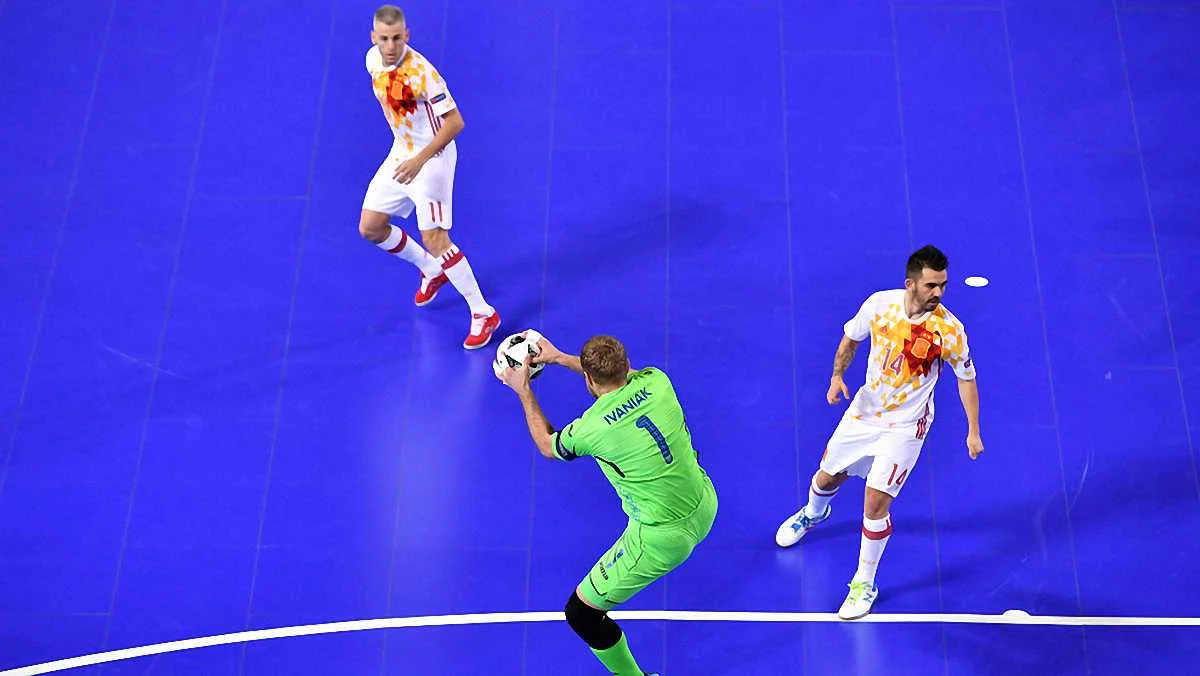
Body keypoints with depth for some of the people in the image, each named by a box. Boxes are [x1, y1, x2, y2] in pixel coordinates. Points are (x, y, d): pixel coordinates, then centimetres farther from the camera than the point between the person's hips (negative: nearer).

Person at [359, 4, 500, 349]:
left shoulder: (421, 70, -27)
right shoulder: (373, 59, -4)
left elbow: (455, 121, -27)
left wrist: (419, 160, -32)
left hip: (431, 156, -8)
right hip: (400, 153, 8)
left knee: (434, 239, -13)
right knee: (370, 228, 11)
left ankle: (482, 313, -3)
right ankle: (432, 272, 33)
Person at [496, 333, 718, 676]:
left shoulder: (591, 429, -24)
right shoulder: (655, 381, -12)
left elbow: (547, 447, 2)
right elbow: (619, 373, 16)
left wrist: (523, 390, 10)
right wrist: (561, 357, 17)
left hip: (662, 539, -7)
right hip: (706, 505, 7)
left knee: (580, 613, 7)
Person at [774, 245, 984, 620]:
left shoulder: (948, 328, -22)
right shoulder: (879, 303, -14)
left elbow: (966, 377, -7)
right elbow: (851, 337, 6)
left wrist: (973, 431, -8)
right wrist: (837, 375, -9)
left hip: (905, 425, -4)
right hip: (864, 410, 4)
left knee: (875, 502, -11)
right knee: (826, 479, 18)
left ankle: (864, 584, 12)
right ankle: (813, 514, 57)